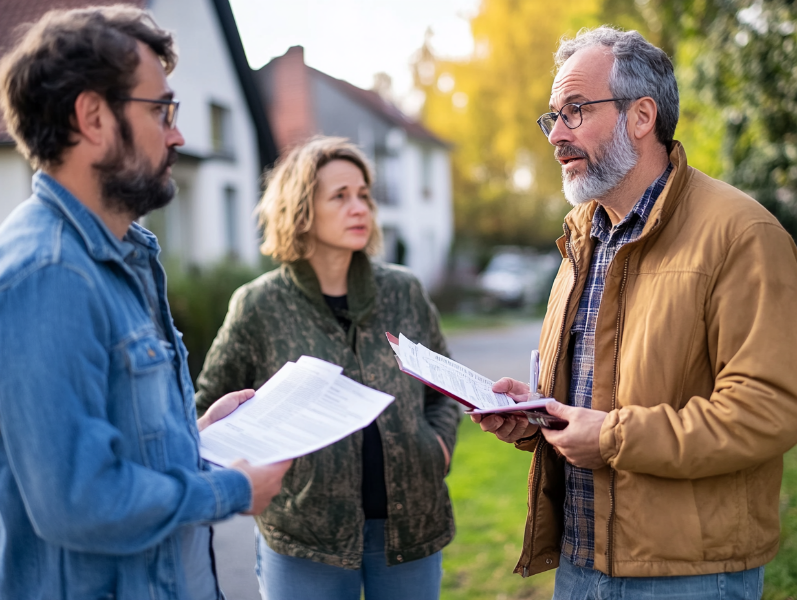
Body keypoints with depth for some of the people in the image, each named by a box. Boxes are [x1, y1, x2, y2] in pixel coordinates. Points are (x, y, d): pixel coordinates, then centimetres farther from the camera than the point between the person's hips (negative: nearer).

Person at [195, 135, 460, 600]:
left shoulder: (404, 292, 5)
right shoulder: (259, 307, -4)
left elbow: (443, 390, 15)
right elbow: (208, 411, 3)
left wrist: (439, 448, -1)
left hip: (411, 523, 3)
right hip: (307, 536, -3)